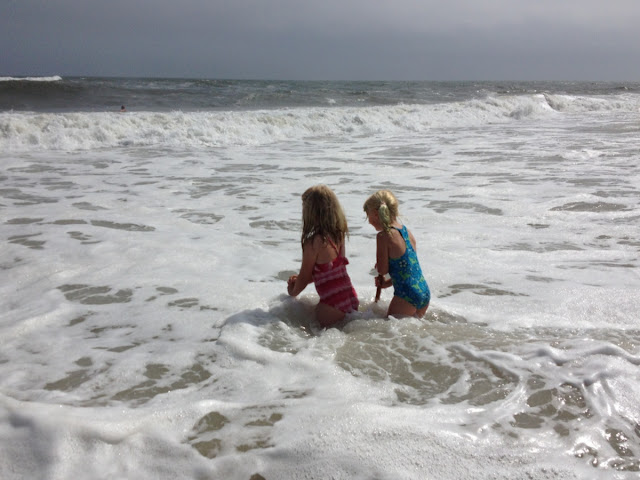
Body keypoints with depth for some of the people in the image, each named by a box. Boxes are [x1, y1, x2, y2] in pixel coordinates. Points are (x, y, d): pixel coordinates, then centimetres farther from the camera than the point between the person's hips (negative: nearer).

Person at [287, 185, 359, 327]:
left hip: (332, 306, -8)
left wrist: (293, 291, 15)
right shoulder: (339, 234, 3)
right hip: (351, 298, 8)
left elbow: (304, 277, -6)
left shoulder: (313, 242, -19)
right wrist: (300, 280, 22)